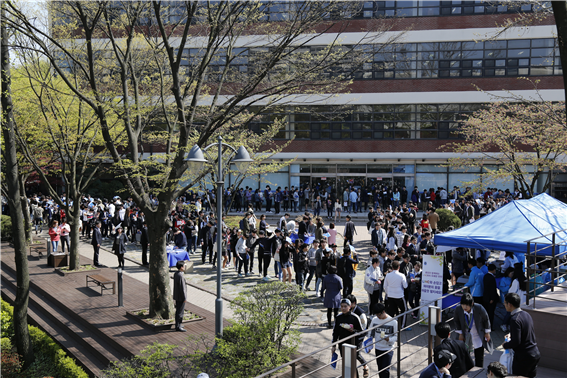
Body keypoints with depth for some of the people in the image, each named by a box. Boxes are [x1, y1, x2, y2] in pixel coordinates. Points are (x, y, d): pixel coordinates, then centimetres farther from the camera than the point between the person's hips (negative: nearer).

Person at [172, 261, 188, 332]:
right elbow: (182, 288, -23)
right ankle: (178, 327, 4)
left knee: (178, 311, 18)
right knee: (180, 312, -2)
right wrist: (185, 298, -18)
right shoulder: (180, 276, -24)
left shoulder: (175, 274, 7)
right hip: (181, 297, -10)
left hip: (177, 296, 10)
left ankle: (178, 325, 27)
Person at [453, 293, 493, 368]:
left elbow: (486, 319, -7)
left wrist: (487, 332, -1)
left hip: (478, 335, -1)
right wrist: (460, 333, -1)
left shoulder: (479, 308, -28)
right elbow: (457, 321, -1)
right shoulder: (458, 310, -23)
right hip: (465, 336, 1)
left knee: (479, 357, 7)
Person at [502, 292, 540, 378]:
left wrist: (505, 345, -6)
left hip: (523, 358, -8)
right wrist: (511, 335, 21)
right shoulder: (526, 314, 5)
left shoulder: (515, 319, -22)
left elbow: (516, 342, -23)